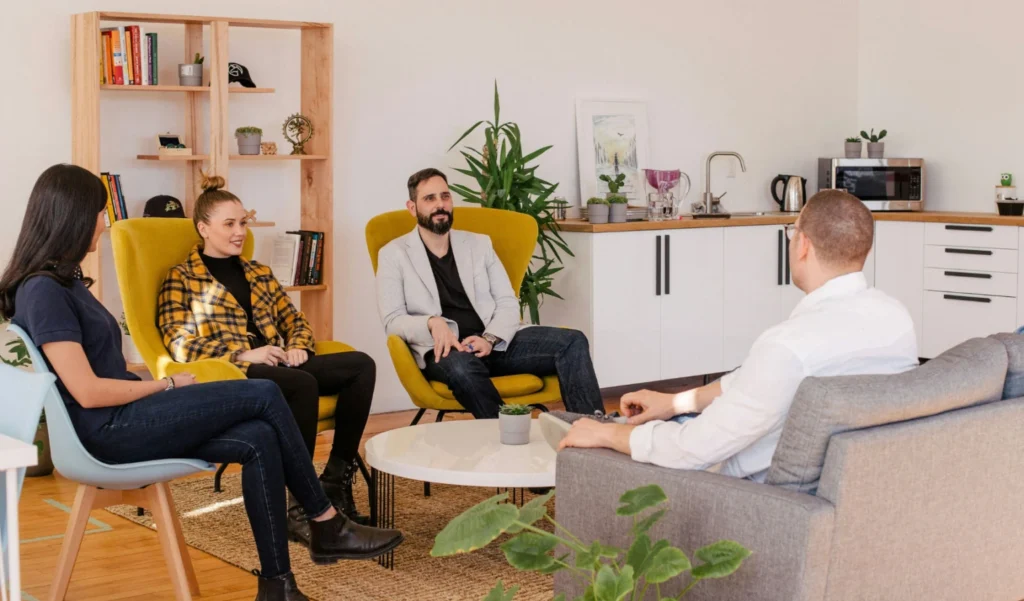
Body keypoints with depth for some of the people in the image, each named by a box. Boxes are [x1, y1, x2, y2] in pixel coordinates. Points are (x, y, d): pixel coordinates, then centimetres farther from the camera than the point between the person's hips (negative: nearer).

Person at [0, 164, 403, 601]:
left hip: (124, 421, 9)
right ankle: (327, 527, 0)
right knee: (264, 395, -13)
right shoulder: (42, 291, -15)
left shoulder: (63, 279, 16)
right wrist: (167, 385, -9)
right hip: (108, 432, -9)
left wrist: (159, 386, 0)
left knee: (259, 441, -10)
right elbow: (88, 392, -20)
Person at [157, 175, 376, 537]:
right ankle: (301, 505, -31)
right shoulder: (182, 279, 6)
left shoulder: (259, 273, 25)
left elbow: (293, 319, 25)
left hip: (278, 367, 7)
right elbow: (180, 345, -6)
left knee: (361, 365, -18)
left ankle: (336, 480, -20)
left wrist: (298, 347, 1)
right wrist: (245, 354, -16)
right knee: (304, 384, -36)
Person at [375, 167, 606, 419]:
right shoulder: (394, 254, 7)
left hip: (494, 343, 4)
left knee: (572, 342, -18)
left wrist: (490, 338, -11)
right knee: (461, 365, -41)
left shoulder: (479, 243, 17)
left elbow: (508, 303, 11)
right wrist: (432, 323, -21)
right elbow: (393, 321, -1)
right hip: (446, 351, -4)